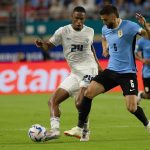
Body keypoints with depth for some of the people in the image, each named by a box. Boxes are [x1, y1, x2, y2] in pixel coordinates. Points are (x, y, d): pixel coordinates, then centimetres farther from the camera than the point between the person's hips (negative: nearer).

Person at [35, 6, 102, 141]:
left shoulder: (89, 31, 5)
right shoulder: (63, 31, 1)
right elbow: (49, 45, -1)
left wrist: (98, 65, 21)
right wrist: (41, 44, -24)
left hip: (89, 70, -4)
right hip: (74, 73, 4)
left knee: (80, 103, -25)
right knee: (53, 101, -6)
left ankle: (83, 131, -14)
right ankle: (55, 129, -13)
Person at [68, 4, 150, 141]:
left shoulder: (129, 26, -14)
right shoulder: (105, 29, 6)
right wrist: (105, 47, 12)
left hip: (128, 73, -6)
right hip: (111, 70, 6)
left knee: (132, 108, -13)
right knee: (88, 93, -9)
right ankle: (81, 128, -1)